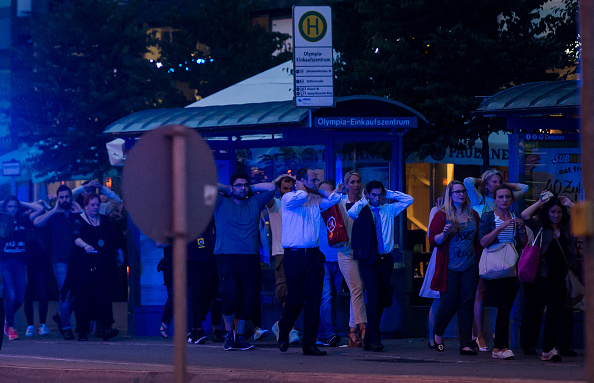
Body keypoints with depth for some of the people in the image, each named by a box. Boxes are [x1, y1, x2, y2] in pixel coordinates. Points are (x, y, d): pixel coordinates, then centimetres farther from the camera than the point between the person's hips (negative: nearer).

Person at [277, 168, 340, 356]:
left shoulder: (316, 200, 17)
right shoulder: (288, 198, -1)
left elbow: (335, 198, 24)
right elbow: (300, 198, -22)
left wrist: (317, 190, 16)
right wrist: (302, 188, -2)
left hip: (314, 256, 5)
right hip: (294, 255, -5)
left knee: (313, 300, -1)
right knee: (295, 298, -6)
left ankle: (309, 344, 2)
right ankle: (283, 333, 21)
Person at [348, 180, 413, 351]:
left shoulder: (389, 209, 12)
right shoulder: (362, 210, 1)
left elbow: (409, 200, 8)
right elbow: (351, 212, -20)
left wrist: (389, 194, 5)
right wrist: (364, 200, -6)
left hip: (386, 259, 5)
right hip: (368, 260, -5)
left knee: (382, 299, 7)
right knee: (373, 296, -16)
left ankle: (370, 338, 17)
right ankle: (373, 339, -16)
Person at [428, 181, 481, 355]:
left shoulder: (473, 215, 12)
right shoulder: (442, 215, -1)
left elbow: (479, 240, 19)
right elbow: (433, 240, -3)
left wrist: (480, 261, 11)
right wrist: (444, 234, -22)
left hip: (470, 267, 4)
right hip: (450, 268, -4)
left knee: (467, 304, -1)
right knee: (448, 303, -5)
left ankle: (466, 344, 1)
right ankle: (437, 333, 22)